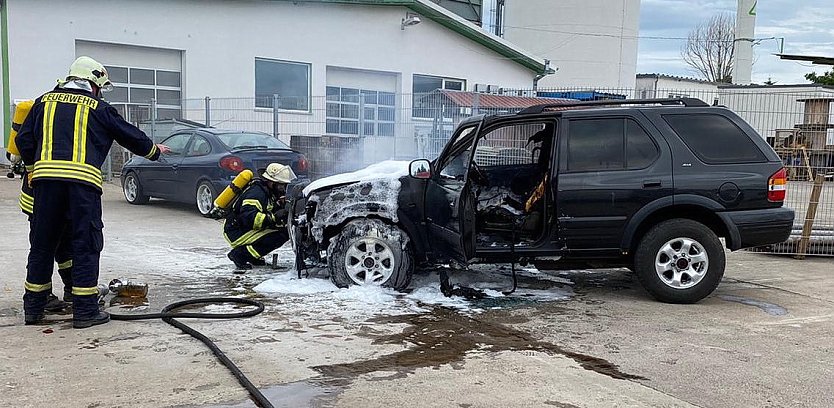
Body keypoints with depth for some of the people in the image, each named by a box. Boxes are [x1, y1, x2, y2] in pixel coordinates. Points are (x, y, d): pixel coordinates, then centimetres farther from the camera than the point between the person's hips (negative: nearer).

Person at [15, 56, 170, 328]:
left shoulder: (44, 102, 20)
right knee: (86, 245, 3)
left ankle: (33, 308, 21)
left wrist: (33, 169, 29)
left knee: (42, 244, 13)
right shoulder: (98, 108, 11)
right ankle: (85, 311, 5)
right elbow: (130, 136, 19)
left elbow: (24, 141, 15)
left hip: (45, 176, 4)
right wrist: (154, 151, 36)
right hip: (83, 179, -3)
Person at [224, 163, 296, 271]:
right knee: (278, 237, -23)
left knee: (285, 231, 3)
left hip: (247, 229, 10)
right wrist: (273, 218, -33)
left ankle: (252, 257, 6)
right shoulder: (256, 192, -19)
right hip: (237, 233, -10)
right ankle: (239, 254, -14)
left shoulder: (268, 192, 11)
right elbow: (248, 217, -32)